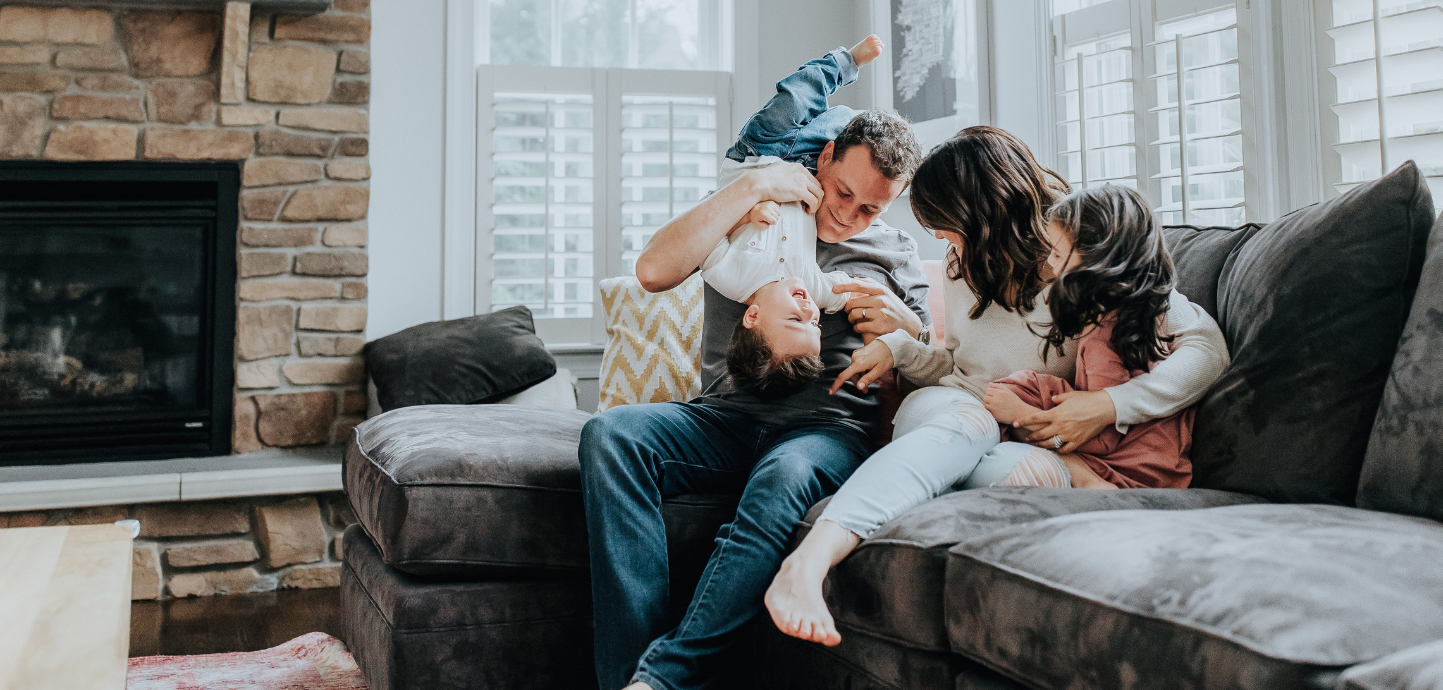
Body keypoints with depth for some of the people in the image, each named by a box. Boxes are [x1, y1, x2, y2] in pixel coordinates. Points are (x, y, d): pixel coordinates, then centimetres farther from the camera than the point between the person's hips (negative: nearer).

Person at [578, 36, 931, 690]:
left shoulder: (895, 252, 19)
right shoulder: (749, 217, 16)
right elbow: (653, 271, -3)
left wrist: (904, 325, -4)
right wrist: (751, 186, -4)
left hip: (828, 426, -1)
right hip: (725, 417, 2)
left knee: (783, 477, -40)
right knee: (610, 432, -30)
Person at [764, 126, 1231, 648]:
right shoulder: (965, 263, 14)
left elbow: (1208, 349, -10)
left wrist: (1109, 406, -21)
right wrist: (897, 347, 6)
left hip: (1037, 442, -2)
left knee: (1039, 473, -40)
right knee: (964, 419, -38)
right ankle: (807, 562, -61)